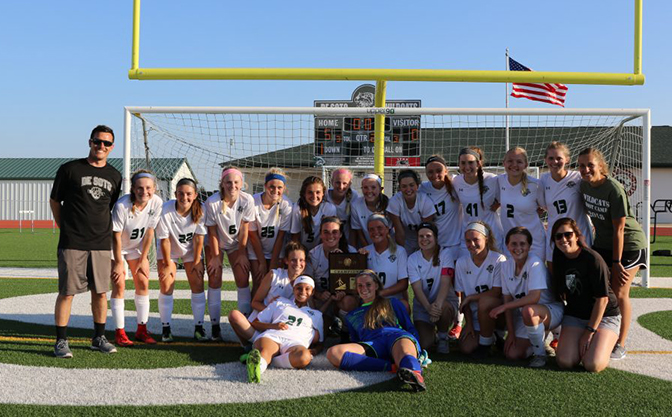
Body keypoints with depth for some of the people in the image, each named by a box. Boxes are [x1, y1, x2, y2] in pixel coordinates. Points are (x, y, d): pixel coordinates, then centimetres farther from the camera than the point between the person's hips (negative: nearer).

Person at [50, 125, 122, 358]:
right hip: (72, 244, -3)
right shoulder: (70, 169, 0)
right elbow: (54, 200, 8)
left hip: (102, 244, 4)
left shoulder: (114, 176, 11)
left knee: (100, 292, 8)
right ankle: (61, 341, 8)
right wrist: (64, 227, 8)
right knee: (67, 292, -2)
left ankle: (99, 338, 21)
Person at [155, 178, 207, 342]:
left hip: (191, 250, 2)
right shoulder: (165, 210, -30)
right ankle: (166, 328, 5)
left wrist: (196, 262, -10)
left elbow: (199, 238, -16)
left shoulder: (200, 209, -25)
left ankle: (198, 327, 6)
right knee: (166, 287, -7)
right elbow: (165, 240, -21)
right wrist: (167, 264, -13)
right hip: (168, 250, -1)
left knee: (198, 285, -4)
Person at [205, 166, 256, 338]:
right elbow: (212, 232, -17)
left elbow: (244, 229, -14)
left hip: (237, 244, 1)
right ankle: (215, 325, 1)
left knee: (243, 280, -5)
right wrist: (215, 257, -12)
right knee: (214, 281, -5)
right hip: (215, 244, -1)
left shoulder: (247, 200, -22)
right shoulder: (212, 202, -26)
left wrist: (242, 253, -9)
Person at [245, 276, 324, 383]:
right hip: (271, 336, 0)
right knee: (264, 351, -39)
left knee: (304, 357, -40)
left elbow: (320, 342, 29)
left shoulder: (316, 314, 37)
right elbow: (255, 323, 27)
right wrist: (273, 326, 4)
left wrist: (315, 351, 3)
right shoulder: (280, 303, 34)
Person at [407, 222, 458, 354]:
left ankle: (443, 338, -7)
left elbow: (446, 282, -22)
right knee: (424, 344, -19)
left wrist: (438, 303, -39)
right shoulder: (413, 259, -4)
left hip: (445, 302, -1)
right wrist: (428, 307, -32)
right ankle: (432, 331, 19)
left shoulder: (445, 254, -9)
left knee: (442, 307, -38)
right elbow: (417, 288, -13)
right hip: (422, 305, 1)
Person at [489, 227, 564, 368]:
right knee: (512, 354, -6)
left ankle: (540, 353, -15)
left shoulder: (535, 263, -21)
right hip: (525, 317, 6)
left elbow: (534, 297, -31)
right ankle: (541, 336, 22)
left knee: (527, 310, -39)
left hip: (551, 311, -6)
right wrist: (511, 333, -6)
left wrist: (503, 307, -29)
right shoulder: (506, 266, -2)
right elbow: (508, 299, -1)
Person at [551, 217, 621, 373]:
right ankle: (581, 343, 14)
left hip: (604, 315, -4)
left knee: (593, 365, -22)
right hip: (575, 315, 4)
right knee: (565, 362, -17)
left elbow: (602, 299, -18)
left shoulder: (593, 259, -20)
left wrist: (590, 331, -15)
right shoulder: (558, 257, -2)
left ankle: (606, 343, 9)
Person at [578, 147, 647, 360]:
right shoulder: (584, 185, -5)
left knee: (619, 294, -5)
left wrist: (616, 262, -19)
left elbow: (619, 229, -22)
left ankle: (620, 345, 8)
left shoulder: (614, 189, -25)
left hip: (628, 244, -6)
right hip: (602, 243, 6)